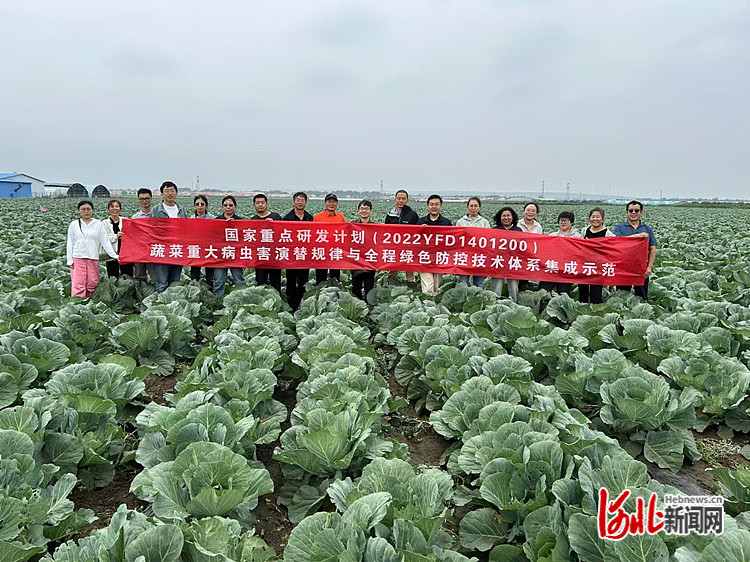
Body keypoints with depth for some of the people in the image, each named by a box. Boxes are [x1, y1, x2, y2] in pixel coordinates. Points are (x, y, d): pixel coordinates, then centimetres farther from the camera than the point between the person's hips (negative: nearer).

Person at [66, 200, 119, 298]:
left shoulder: (98, 224, 7)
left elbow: (105, 241, 5)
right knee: (78, 285, -8)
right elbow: (70, 244, 9)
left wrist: (114, 255, -5)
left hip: (93, 259, 1)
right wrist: (70, 260, 1)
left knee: (92, 284, 0)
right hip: (78, 259, -1)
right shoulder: (74, 225, 8)